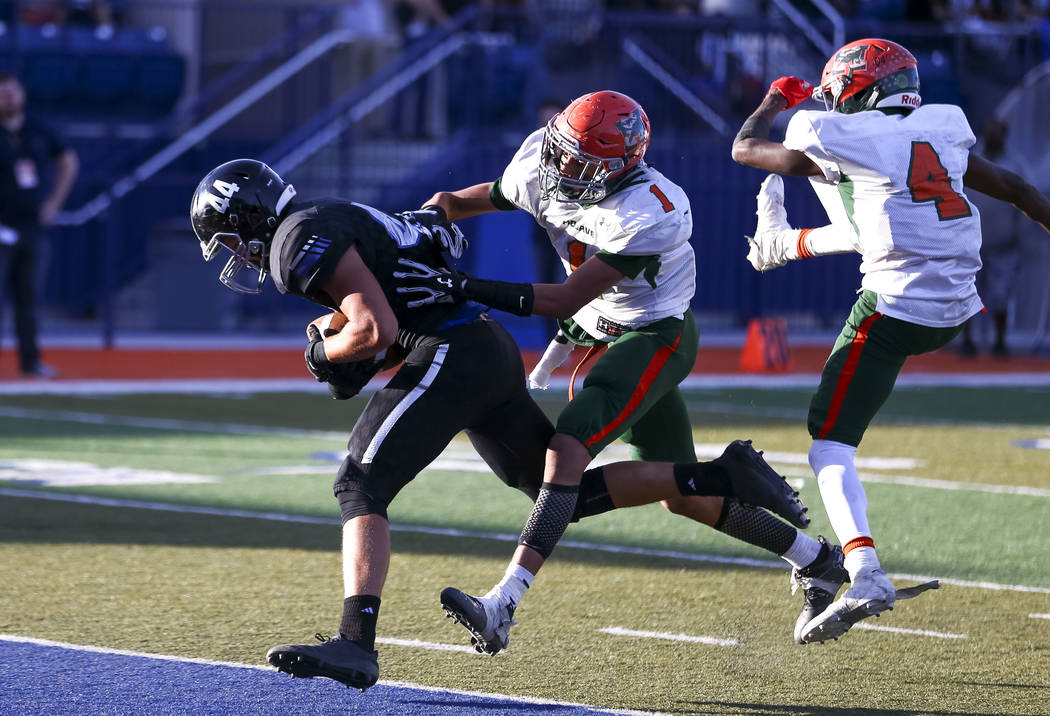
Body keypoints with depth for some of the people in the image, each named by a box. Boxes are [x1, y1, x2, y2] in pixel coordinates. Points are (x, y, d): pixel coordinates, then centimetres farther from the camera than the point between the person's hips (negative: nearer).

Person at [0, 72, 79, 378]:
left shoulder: (38, 130, 8)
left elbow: (69, 162, 21)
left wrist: (54, 202, 11)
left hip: (32, 225, 5)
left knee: (27, 295, 8)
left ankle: (30, 360, 12)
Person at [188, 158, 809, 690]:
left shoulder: (302, 240, -8)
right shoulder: (332, 225, 24)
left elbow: (377, 330, -18)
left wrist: (328, 351, 1)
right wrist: (350, 354, 12)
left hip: (453, 355, -10)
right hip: (490, 351, 10)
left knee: (361, 486, -14)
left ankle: (356, 644, -26)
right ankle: (721, 478, 16)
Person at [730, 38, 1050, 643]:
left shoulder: (840, 143, -5)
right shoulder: (942, 130, 9)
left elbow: (745, 149, 9)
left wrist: (778, 98, 26)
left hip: (896, 310, -7)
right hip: (957, 310, 7)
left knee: (831, 439, -5)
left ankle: (866, 572, -23)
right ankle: (788, 243, 62)